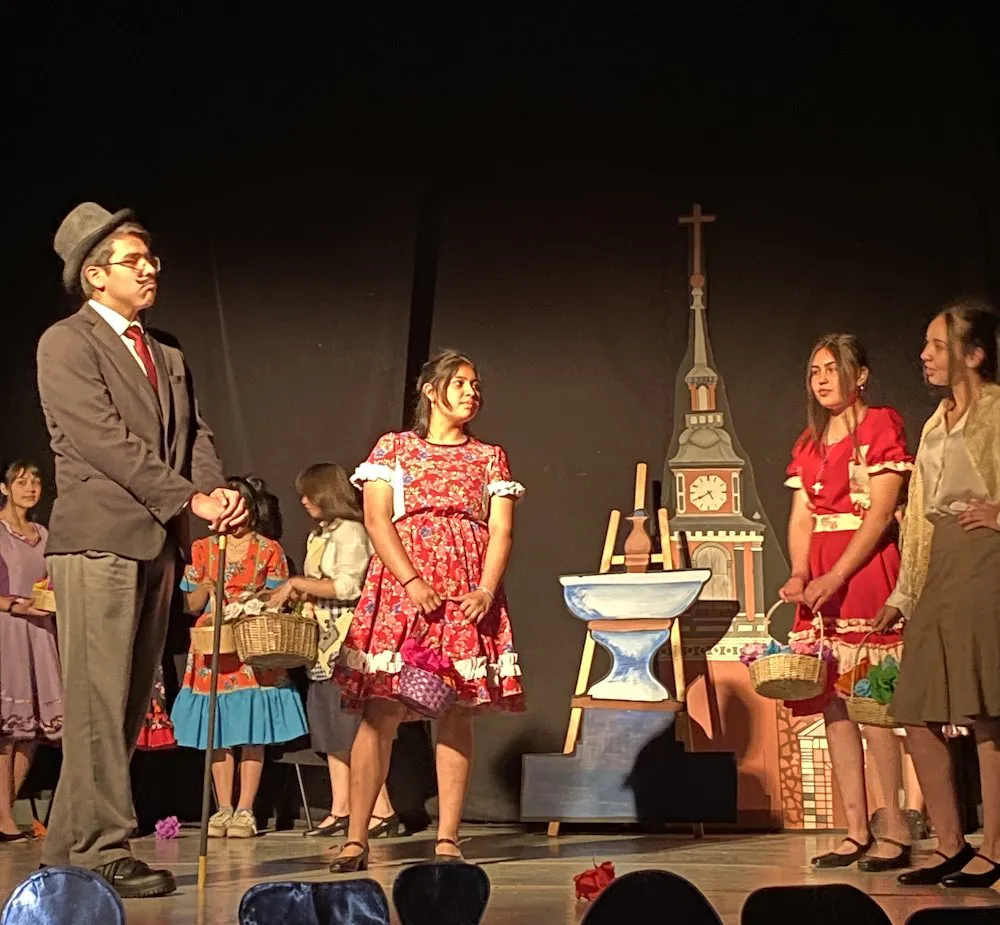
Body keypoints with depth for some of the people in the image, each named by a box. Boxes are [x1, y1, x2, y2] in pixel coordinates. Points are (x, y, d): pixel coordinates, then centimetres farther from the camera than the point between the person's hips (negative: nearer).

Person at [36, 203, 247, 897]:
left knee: (128, 704, 8)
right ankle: (101, 852, -2)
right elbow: (107, 440, -13)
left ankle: (68, 849, 16)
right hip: (99, 540, -7)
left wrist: (219, 490, -9)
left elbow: (195, 434, 12)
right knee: (99, 702, -7)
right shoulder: (66, 344, -2)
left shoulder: (168, 354, 21)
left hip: (157, 543, 8)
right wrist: (190, 499, -17)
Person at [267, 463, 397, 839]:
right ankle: (340, 810, 14)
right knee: (332, 727, 9)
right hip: (324, 643, 10)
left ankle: (382, 809, -5)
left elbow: (347, 586, -19)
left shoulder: (350, 531, -10)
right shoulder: (318, 536, 18)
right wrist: (293, 593, 8)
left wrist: (298, 583, -15)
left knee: (352, 725, -10)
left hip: (348, 643, -10)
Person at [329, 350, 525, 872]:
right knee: (380, 712, -8)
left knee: (458, 714, 0)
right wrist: (411, 581, -14)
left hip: (469, 597, 2)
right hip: (401, 589, -2)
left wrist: (487, 591, -10)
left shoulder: (490, 458, 16)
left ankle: (447, 839, 5)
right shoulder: (393, 449, 10)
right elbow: (377, 520, -1)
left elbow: (501, 531, 7)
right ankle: (356, 839, -6)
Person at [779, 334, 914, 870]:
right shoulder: (809, 443, 18)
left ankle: (896, 832, -3)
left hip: (865, 570, -7)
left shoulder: (881, 426, -2)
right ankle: (856, 831, 10)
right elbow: (801, 517, 11)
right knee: (833, 704, 4)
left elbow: (880, 512, -11)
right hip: (821, 579, 7)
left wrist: (835, 577, -18)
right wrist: (799, 574, -7)